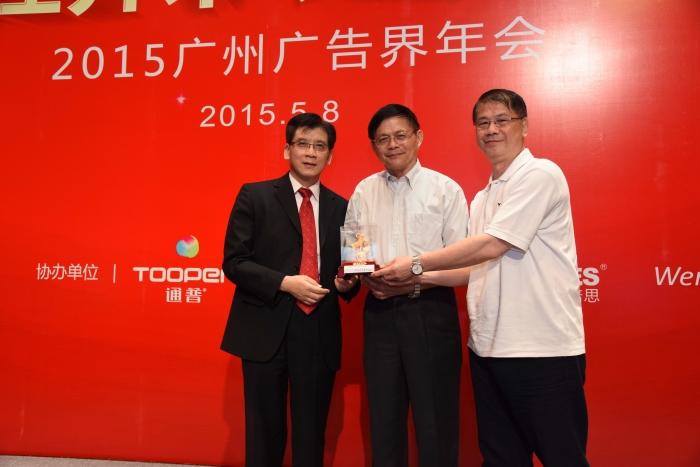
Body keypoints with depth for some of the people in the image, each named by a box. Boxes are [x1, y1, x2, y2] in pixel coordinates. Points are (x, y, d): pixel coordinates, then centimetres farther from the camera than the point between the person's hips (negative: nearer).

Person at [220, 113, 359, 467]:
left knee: (311, 435, 14)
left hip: (319, 335, 3)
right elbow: (234, 262, -6)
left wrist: (348, 281, -7)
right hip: (266, 331, -2)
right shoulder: (254, 196, 0)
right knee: (264, 433, 11)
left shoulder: (341, 207, 10)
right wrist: (285, 283, -18)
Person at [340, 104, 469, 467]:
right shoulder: (363, 192, 9)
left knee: (435, 420, 7)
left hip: (431, 312, -3)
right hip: (379, 312, 4)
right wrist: (367, 279, -9)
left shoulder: (446, 190, -2)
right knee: (383, 417, 15)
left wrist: (416, 283, -18)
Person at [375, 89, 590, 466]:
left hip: (543, 349, -7)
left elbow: (490, 247, -16)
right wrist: (410, 283, 6)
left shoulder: (540, 175, -9)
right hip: (488, 348, 8)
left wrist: (416, 265, -10)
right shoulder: (481, 199, 16)